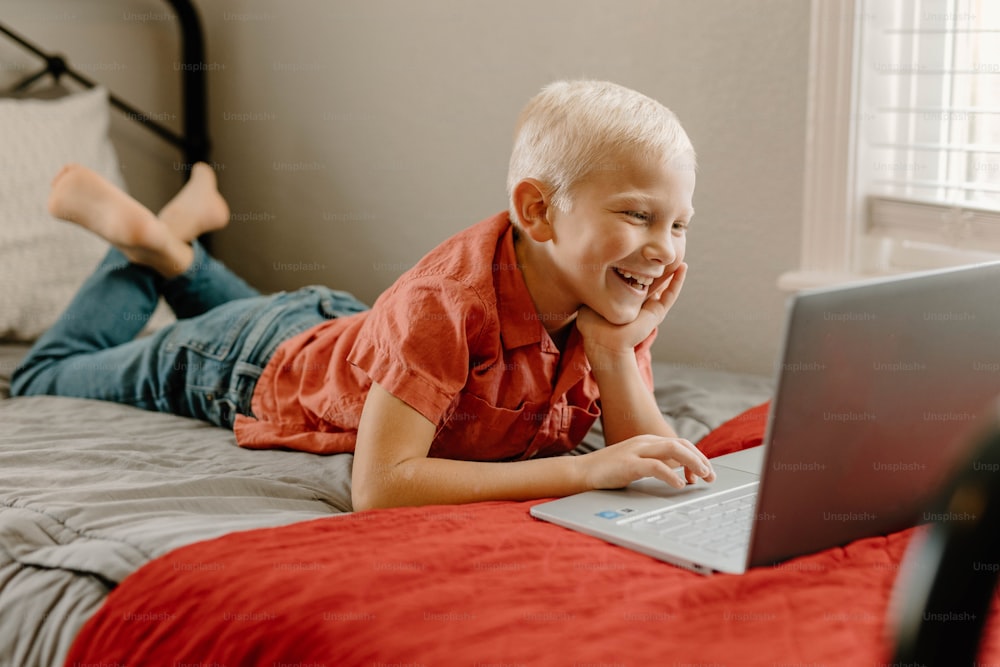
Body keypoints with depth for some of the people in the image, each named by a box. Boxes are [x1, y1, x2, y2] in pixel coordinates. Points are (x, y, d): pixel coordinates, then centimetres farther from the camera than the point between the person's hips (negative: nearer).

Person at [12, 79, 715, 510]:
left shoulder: (621, 297, -25)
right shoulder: (447, 298, -45)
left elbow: (649, 461, -24)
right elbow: (379, 485, -51)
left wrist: (614, 349, -41)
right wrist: (581, 468, -56)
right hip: (253, 366, -5)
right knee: (45, 377, 20)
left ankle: (179, 247, 45)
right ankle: (138, 241, 31)